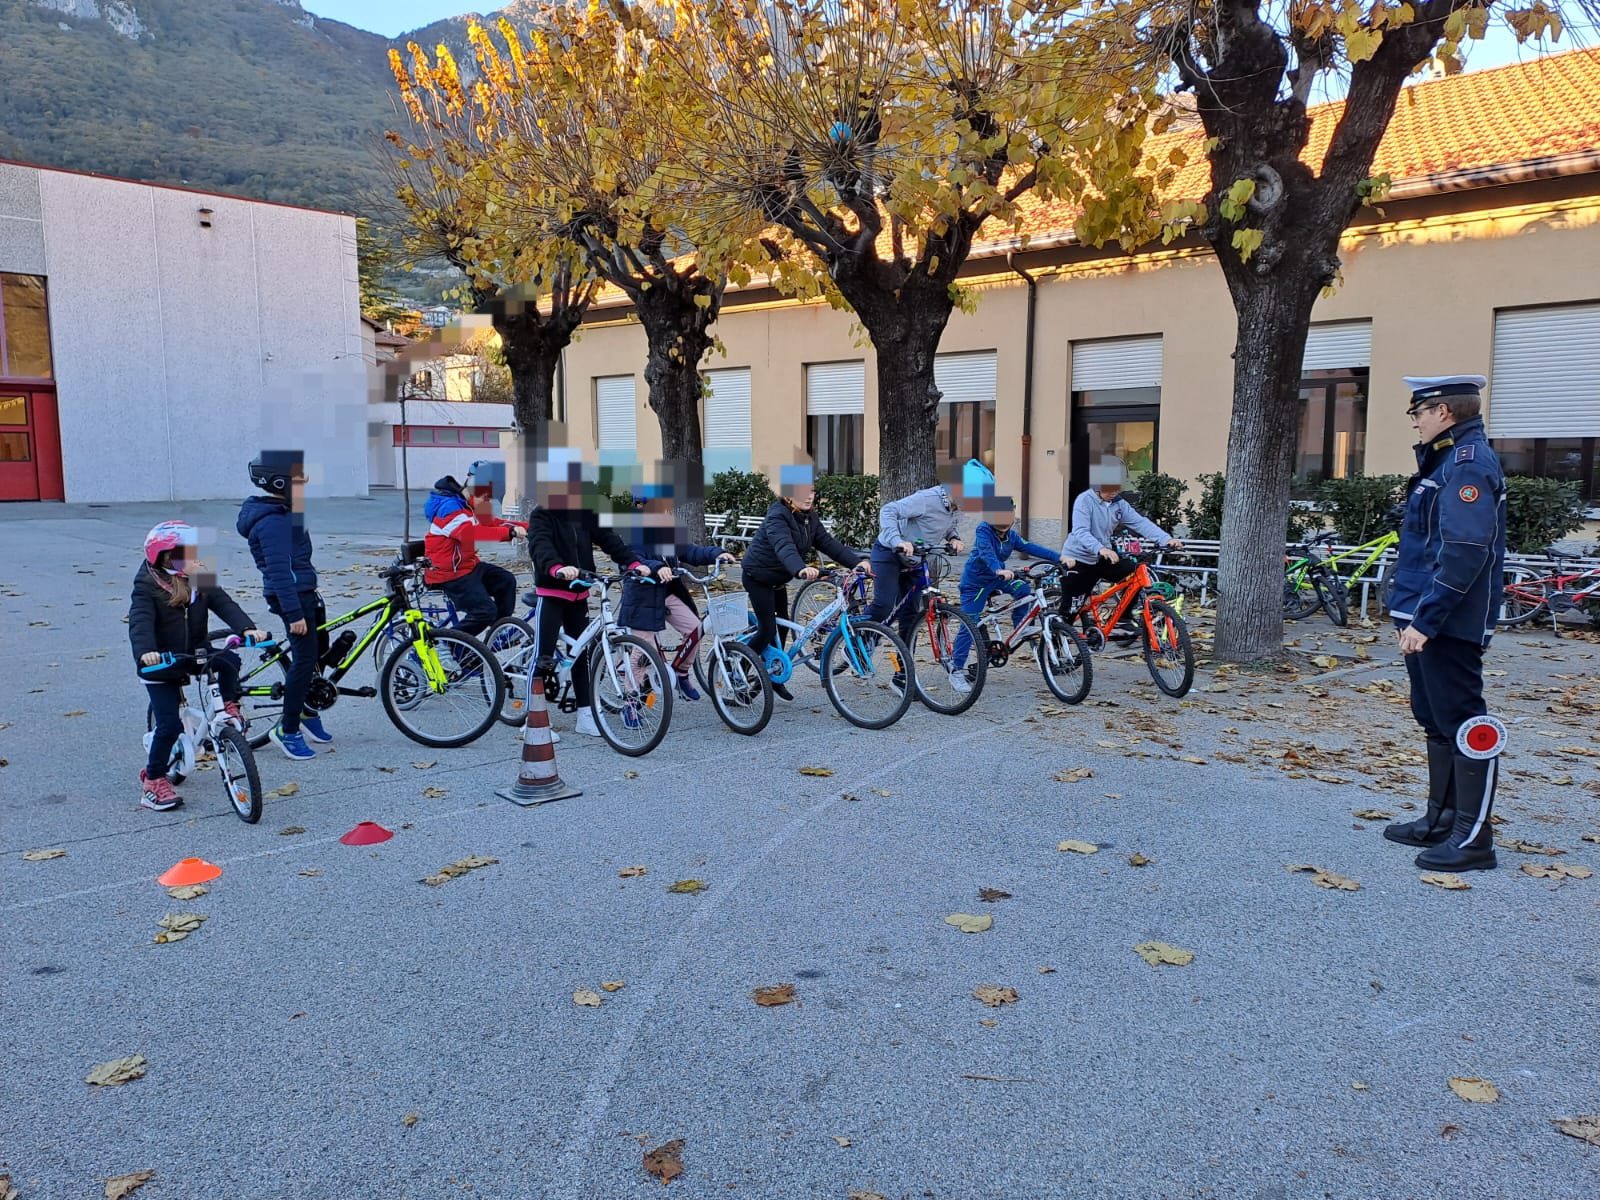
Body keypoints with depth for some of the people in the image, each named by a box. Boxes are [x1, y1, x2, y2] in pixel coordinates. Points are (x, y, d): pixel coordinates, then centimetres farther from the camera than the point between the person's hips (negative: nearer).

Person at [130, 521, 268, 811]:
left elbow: (224, 604, -14)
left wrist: (247, 628, -33)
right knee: (170, 725, -9)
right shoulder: (147, 588, -15)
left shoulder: (200, 582, -1)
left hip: (195, 655, 4)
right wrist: (145, 652, -50)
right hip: (160, 665, -4)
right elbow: (140, 623, -30)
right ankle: (153, 780, 8)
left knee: (229, 660, -26)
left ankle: (229, 707, -1)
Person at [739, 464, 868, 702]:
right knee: (768, 629, -13)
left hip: (777, 577, 8)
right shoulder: (777, 517, -26)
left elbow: (828, 543, -8)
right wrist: (801, 569, -63)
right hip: (758, 575, -8)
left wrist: (856, 562, -21)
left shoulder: (809, 518, -1)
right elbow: (784, 547, -44)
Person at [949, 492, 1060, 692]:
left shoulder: (1011, 535, -3)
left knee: (1023, 589, -21)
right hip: (976, 580, -6)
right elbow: (986, 552, -38)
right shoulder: (984, 530, -21)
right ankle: (956, 670, -2)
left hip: (997, 577, 6)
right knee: (969, 625, -9)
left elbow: (1030, 548, -9)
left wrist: (1058, 558, -19)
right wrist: (999, 570, -57)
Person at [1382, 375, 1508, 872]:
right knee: (1436, 721, 17)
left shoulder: (1469, 464, -16)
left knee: (1463, 726, -3)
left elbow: (1464, 553, -26)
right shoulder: (1450, 459, 15)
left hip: (1446, 625, -11)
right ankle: (1442, 820, 28)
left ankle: (1473, 839, 5)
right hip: (1427, 621, 11)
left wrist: (1424, 620, -25)